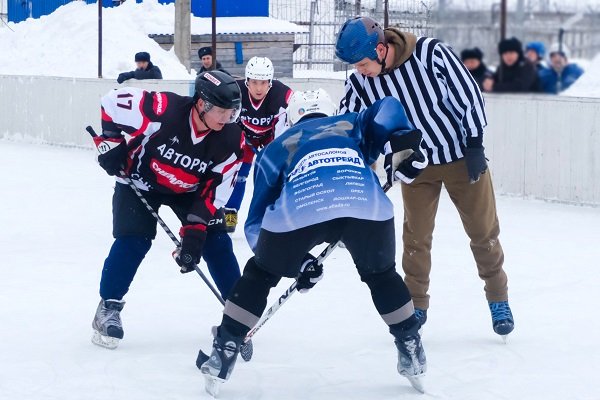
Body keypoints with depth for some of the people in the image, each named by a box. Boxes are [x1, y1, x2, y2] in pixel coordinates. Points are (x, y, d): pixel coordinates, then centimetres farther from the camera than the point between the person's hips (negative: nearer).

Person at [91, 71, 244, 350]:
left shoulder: (231, 139, -23)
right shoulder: (163, 110, -35)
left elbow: (217, 189, -18)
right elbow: (112, 102, -22)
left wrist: (195, 229, -24)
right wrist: (110, 143, -19)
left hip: (189, 190, 3)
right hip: (140, 180, -3)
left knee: (215, 241, -5)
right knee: (133, 240, -17)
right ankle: (108, 307, 0)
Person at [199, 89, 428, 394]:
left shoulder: (275, 149, 39)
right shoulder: (354, 126, 40)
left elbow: (257, 223, 34)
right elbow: (387, 109, 17)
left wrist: (296, 259, 35)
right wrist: (405, 145, 9)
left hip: (297, 212, 0)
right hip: (368, 207, 1)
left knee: (260, 274, 26)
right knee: (381, 273, 30)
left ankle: (224, 350, 22)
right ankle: (411, 350, 31)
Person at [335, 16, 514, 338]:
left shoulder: (430, 53, -25)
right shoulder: (360, 83, -14)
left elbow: (468, 92, -17)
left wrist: (474, 143, -17)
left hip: (462, 155, -2)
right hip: (416, 163, 3)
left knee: (483, 229, 8)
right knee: (416, 235, 3)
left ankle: (498, 298, 24)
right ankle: (415, 305, 18)